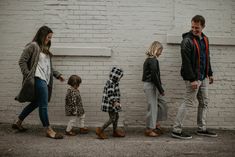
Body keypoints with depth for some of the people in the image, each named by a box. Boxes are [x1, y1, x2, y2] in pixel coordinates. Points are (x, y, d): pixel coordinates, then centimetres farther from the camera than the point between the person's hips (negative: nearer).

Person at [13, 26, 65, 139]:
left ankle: (18, 123, 30)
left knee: (35, 103, 16)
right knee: (44, 105, -5)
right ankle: (49, 130, 3)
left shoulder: (45, 49, 20)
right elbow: (22, 61, -8)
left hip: (45, 80, 9)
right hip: (38, 79, -9)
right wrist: (28, 75, -14)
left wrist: (57, 75, 15)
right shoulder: (33, 46, -5)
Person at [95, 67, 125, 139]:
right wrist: (115, 102, -37)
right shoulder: (111, 83, -20)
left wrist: (116, 102, 31)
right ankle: (100, 130, 3)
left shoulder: (114, 83, 12)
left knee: (116, 116, 17)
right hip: (110, 104, -10)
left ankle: (115, 131, 30)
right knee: (112, 119, -5)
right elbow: (110, 94, -28)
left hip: (113, 104, 10)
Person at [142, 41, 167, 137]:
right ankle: (149, 130, 7)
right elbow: (154, 76, -20)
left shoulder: (148, 59, 14)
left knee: (162, 104, 15)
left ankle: (157, 125, 23)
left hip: (150, 85, 10)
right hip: (151, 86, -10)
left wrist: (160, 89, 17)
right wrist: (161, 89, -14)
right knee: (153, 107, -2)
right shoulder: (153, 60, -15)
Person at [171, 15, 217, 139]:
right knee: (188, 103, -6)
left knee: (204, 103, 13)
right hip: (193, 78, -8)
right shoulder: (187, 41, -15)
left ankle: (202, 129, 25)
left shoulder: (204, 39, 11)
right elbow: (186, 62, -20)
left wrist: (210, 73, 19)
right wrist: (192, 79, -23)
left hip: (203, 78, 8)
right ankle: (176, 130, 1)